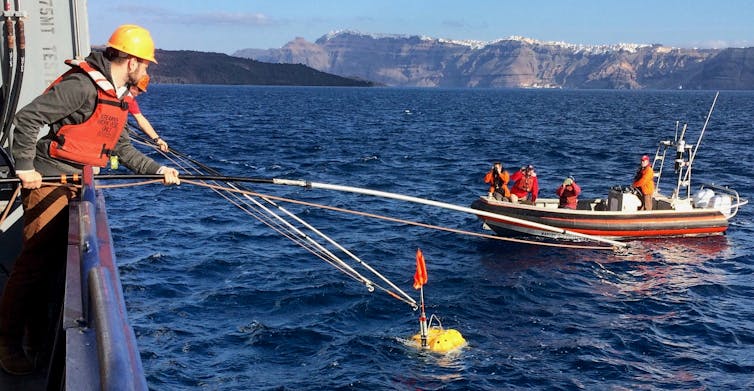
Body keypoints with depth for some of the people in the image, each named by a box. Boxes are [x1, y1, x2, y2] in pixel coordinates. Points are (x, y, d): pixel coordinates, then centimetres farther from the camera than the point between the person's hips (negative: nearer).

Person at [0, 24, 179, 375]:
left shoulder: (116, 97, 14)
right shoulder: (83, 85, -18)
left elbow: (123, 149, 20)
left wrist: (158, 170, 13)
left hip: (74, 187, 9)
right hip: (47, 182, -9)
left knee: (52, 263, 13)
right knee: (35, 261, -7)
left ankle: (36, 339, 23)